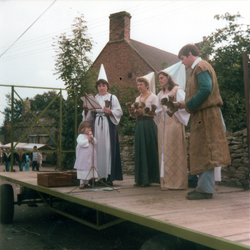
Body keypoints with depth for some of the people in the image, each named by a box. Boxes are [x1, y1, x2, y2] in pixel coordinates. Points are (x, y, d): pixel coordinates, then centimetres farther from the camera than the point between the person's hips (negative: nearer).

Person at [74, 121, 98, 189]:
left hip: (91, 156, 7)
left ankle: (86, 183, 20)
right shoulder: (81, 136, -8)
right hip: (83, 157, -7)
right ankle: (82, 183, 5)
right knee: (83, 170, -3)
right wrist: (87, 140, -18)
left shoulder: (91, 136, 14)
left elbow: (95, 142, 10)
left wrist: (92, 139, -8)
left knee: (89, 170, 10)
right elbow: (81, 143, -22)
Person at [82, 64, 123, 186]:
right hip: (97, 125, 4)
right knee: (97, 148, 1)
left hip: (108, 125, -3)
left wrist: (110, 111, -17)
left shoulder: (112, 98, 5)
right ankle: (99, 175, 6)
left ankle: (109, 176, -4)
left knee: (108, 148, -7)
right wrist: (86, 109, -4)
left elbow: (119, 112, -1)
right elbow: (89, 115, 14)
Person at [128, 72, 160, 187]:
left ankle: (148, 178, 0)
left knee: (149, 151, -5)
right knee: (139, 151, 4)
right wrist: (132, 112, -1)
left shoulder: (152, 97, -1)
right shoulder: (137, 98, 18)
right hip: (139, 125, 6)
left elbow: (155, 113, -10)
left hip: (149, 125, -6)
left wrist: (143, 112, -17)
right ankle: (140, 178, 9)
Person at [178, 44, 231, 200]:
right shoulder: (199, 67, 21)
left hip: (205, 115, -10)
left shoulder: (201, 67, -9)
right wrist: (186, 104, 10)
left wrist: (188, 104, -15)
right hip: (202, 115, 10)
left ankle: (206, 189, -4)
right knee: (202, 152, 11)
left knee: (204, 152, -8)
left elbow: (205, 89, -23)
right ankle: (204, 186, 18)